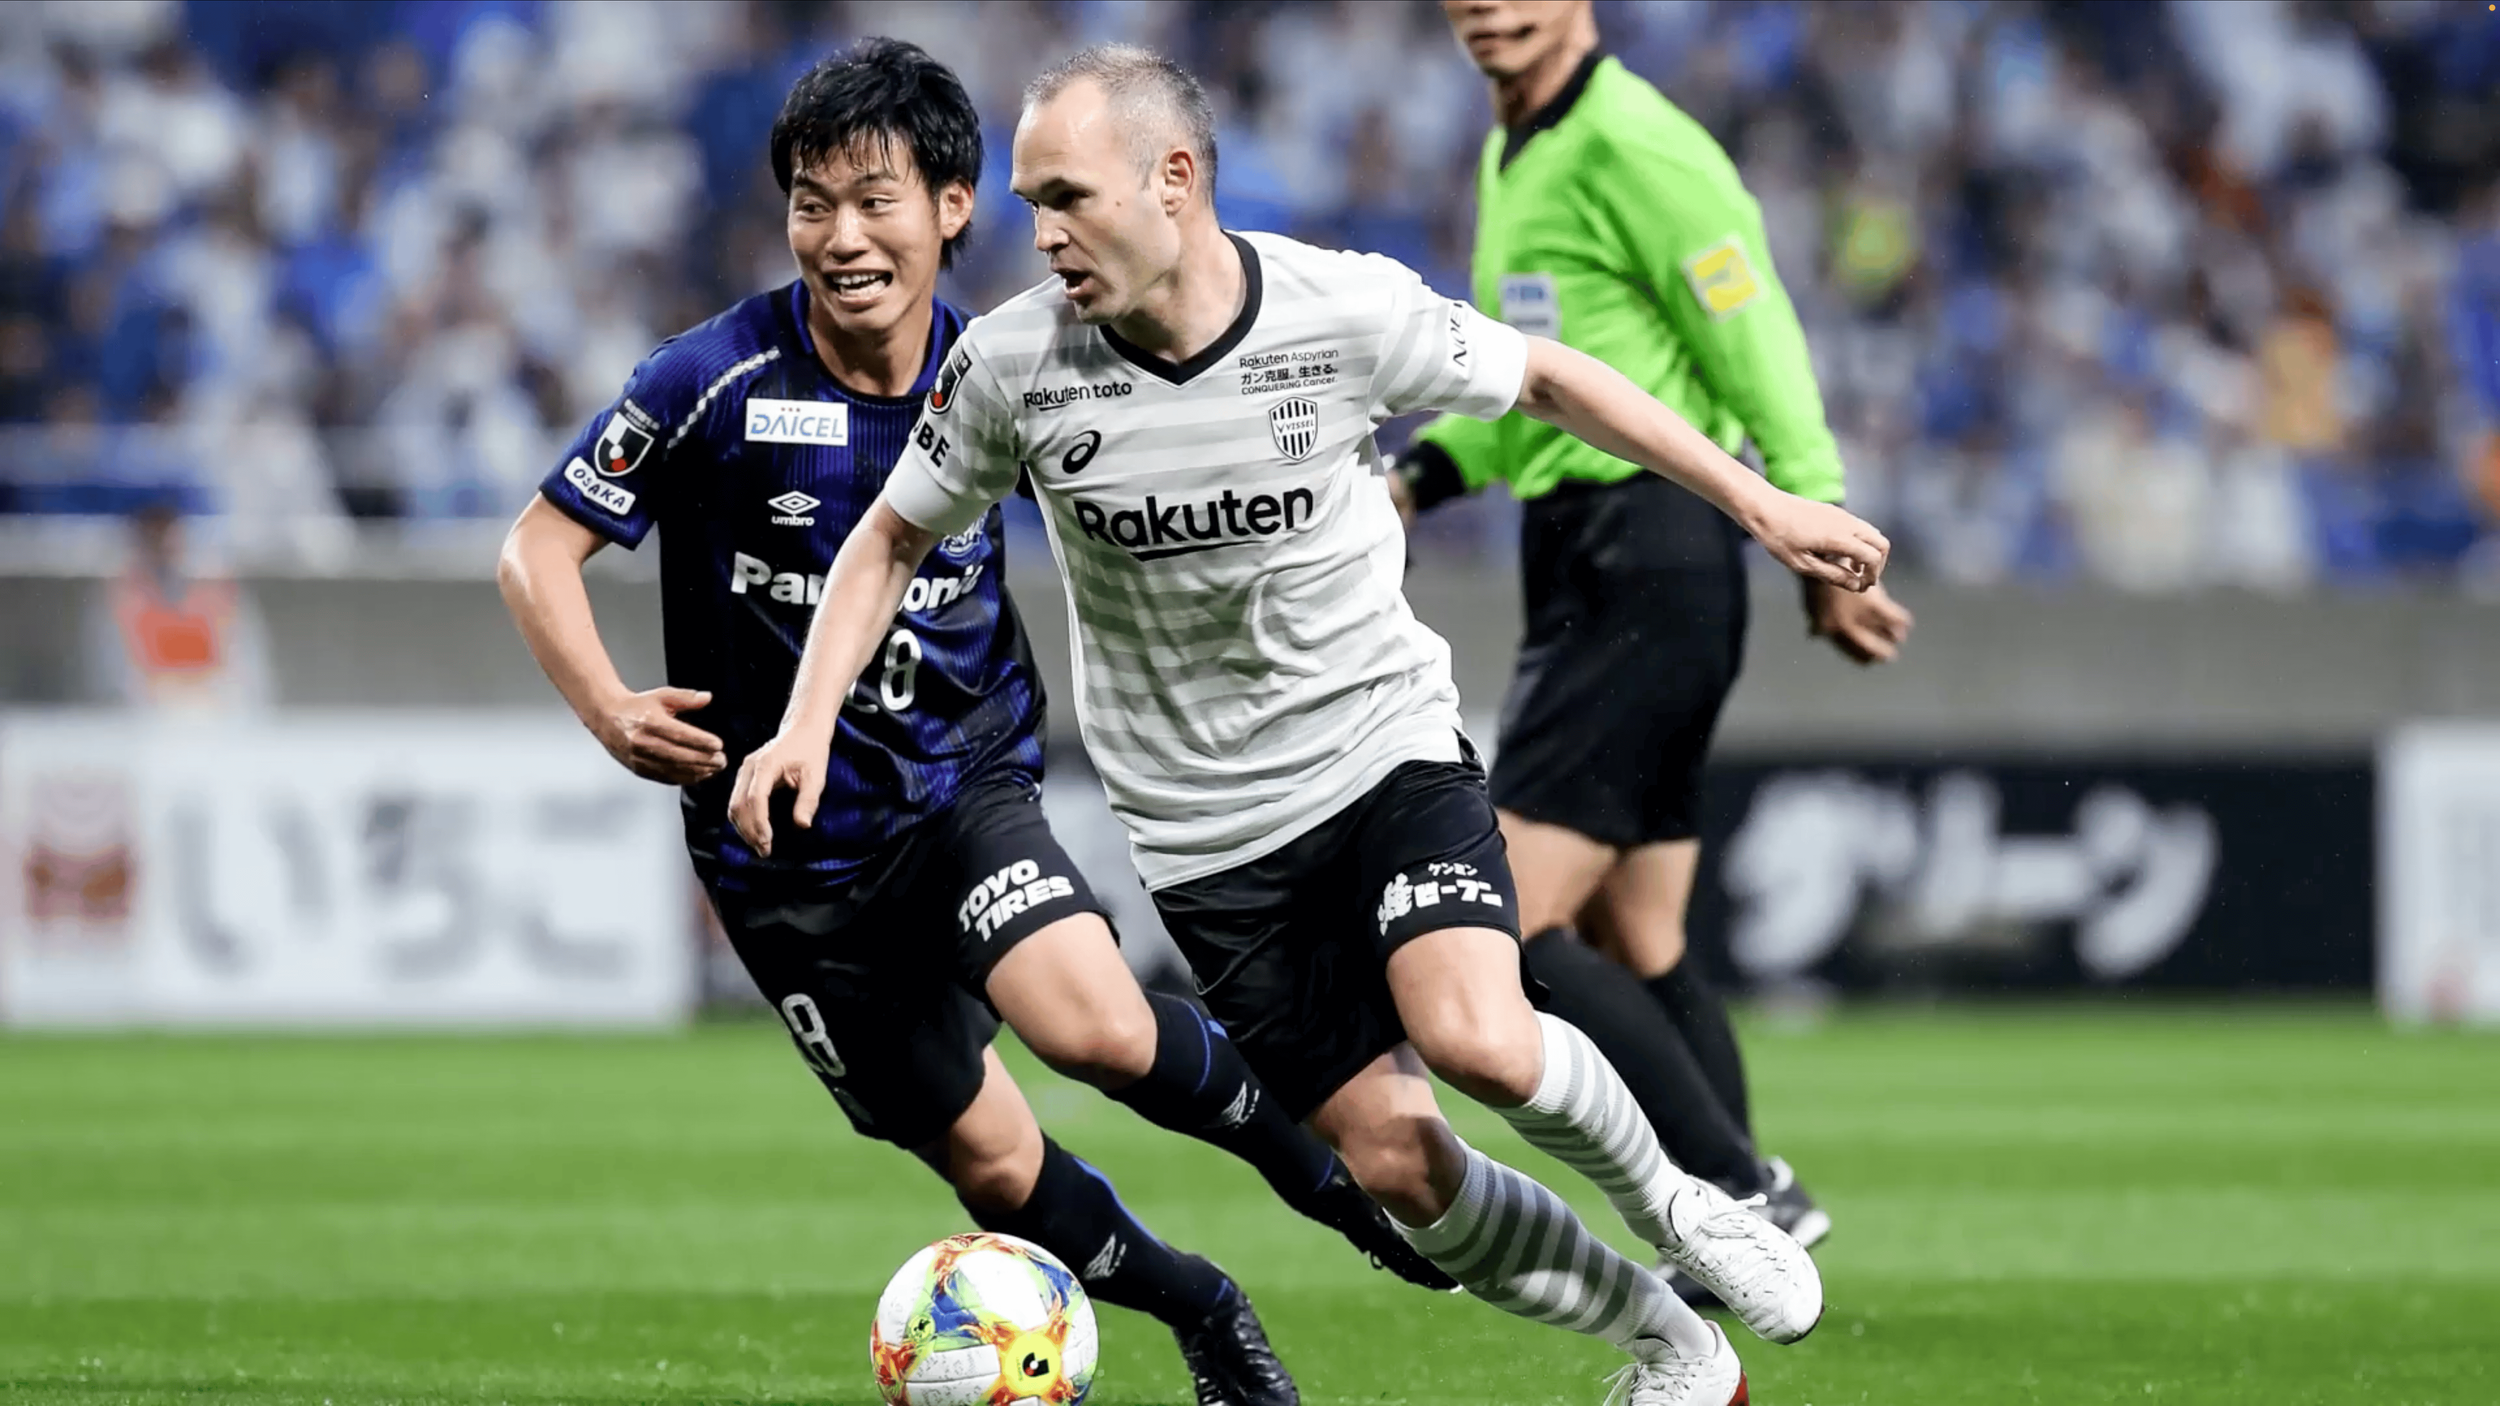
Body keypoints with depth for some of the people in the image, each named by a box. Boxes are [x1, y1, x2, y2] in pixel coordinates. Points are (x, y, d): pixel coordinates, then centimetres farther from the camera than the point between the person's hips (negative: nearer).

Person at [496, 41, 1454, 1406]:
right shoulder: (720, 382, -16)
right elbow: (540, 548, -11)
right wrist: (610, 711, -27)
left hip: (967, 784, 0)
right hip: (790, 848, 0)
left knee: (1094, 1025, -28)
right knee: (993, 1164, 3)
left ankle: (1300, 1148, 2)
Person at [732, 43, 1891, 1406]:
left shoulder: (1347, 310, -15)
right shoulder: (1011, 364, -11)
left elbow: (1543, 378, 2)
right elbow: (892, 539, 5)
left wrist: (1758, 500, 3)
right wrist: (806, 725, -8)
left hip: (1385, 747, -2)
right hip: (1205, 830, 2)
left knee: (1479, 1043, -28)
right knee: (1396, 1165, -4)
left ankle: (1666, 1199, 3)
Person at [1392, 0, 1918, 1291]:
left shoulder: (1627, 143, -13)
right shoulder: (1510, 157, 16)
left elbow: (1755, 346, -14)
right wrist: (1421, 476, 10)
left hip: (1647, 570, -10)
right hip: (1580, 568, 10)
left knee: (1504, 931, -14)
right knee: (1638, 950, 11)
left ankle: (1744, 1198, -12)